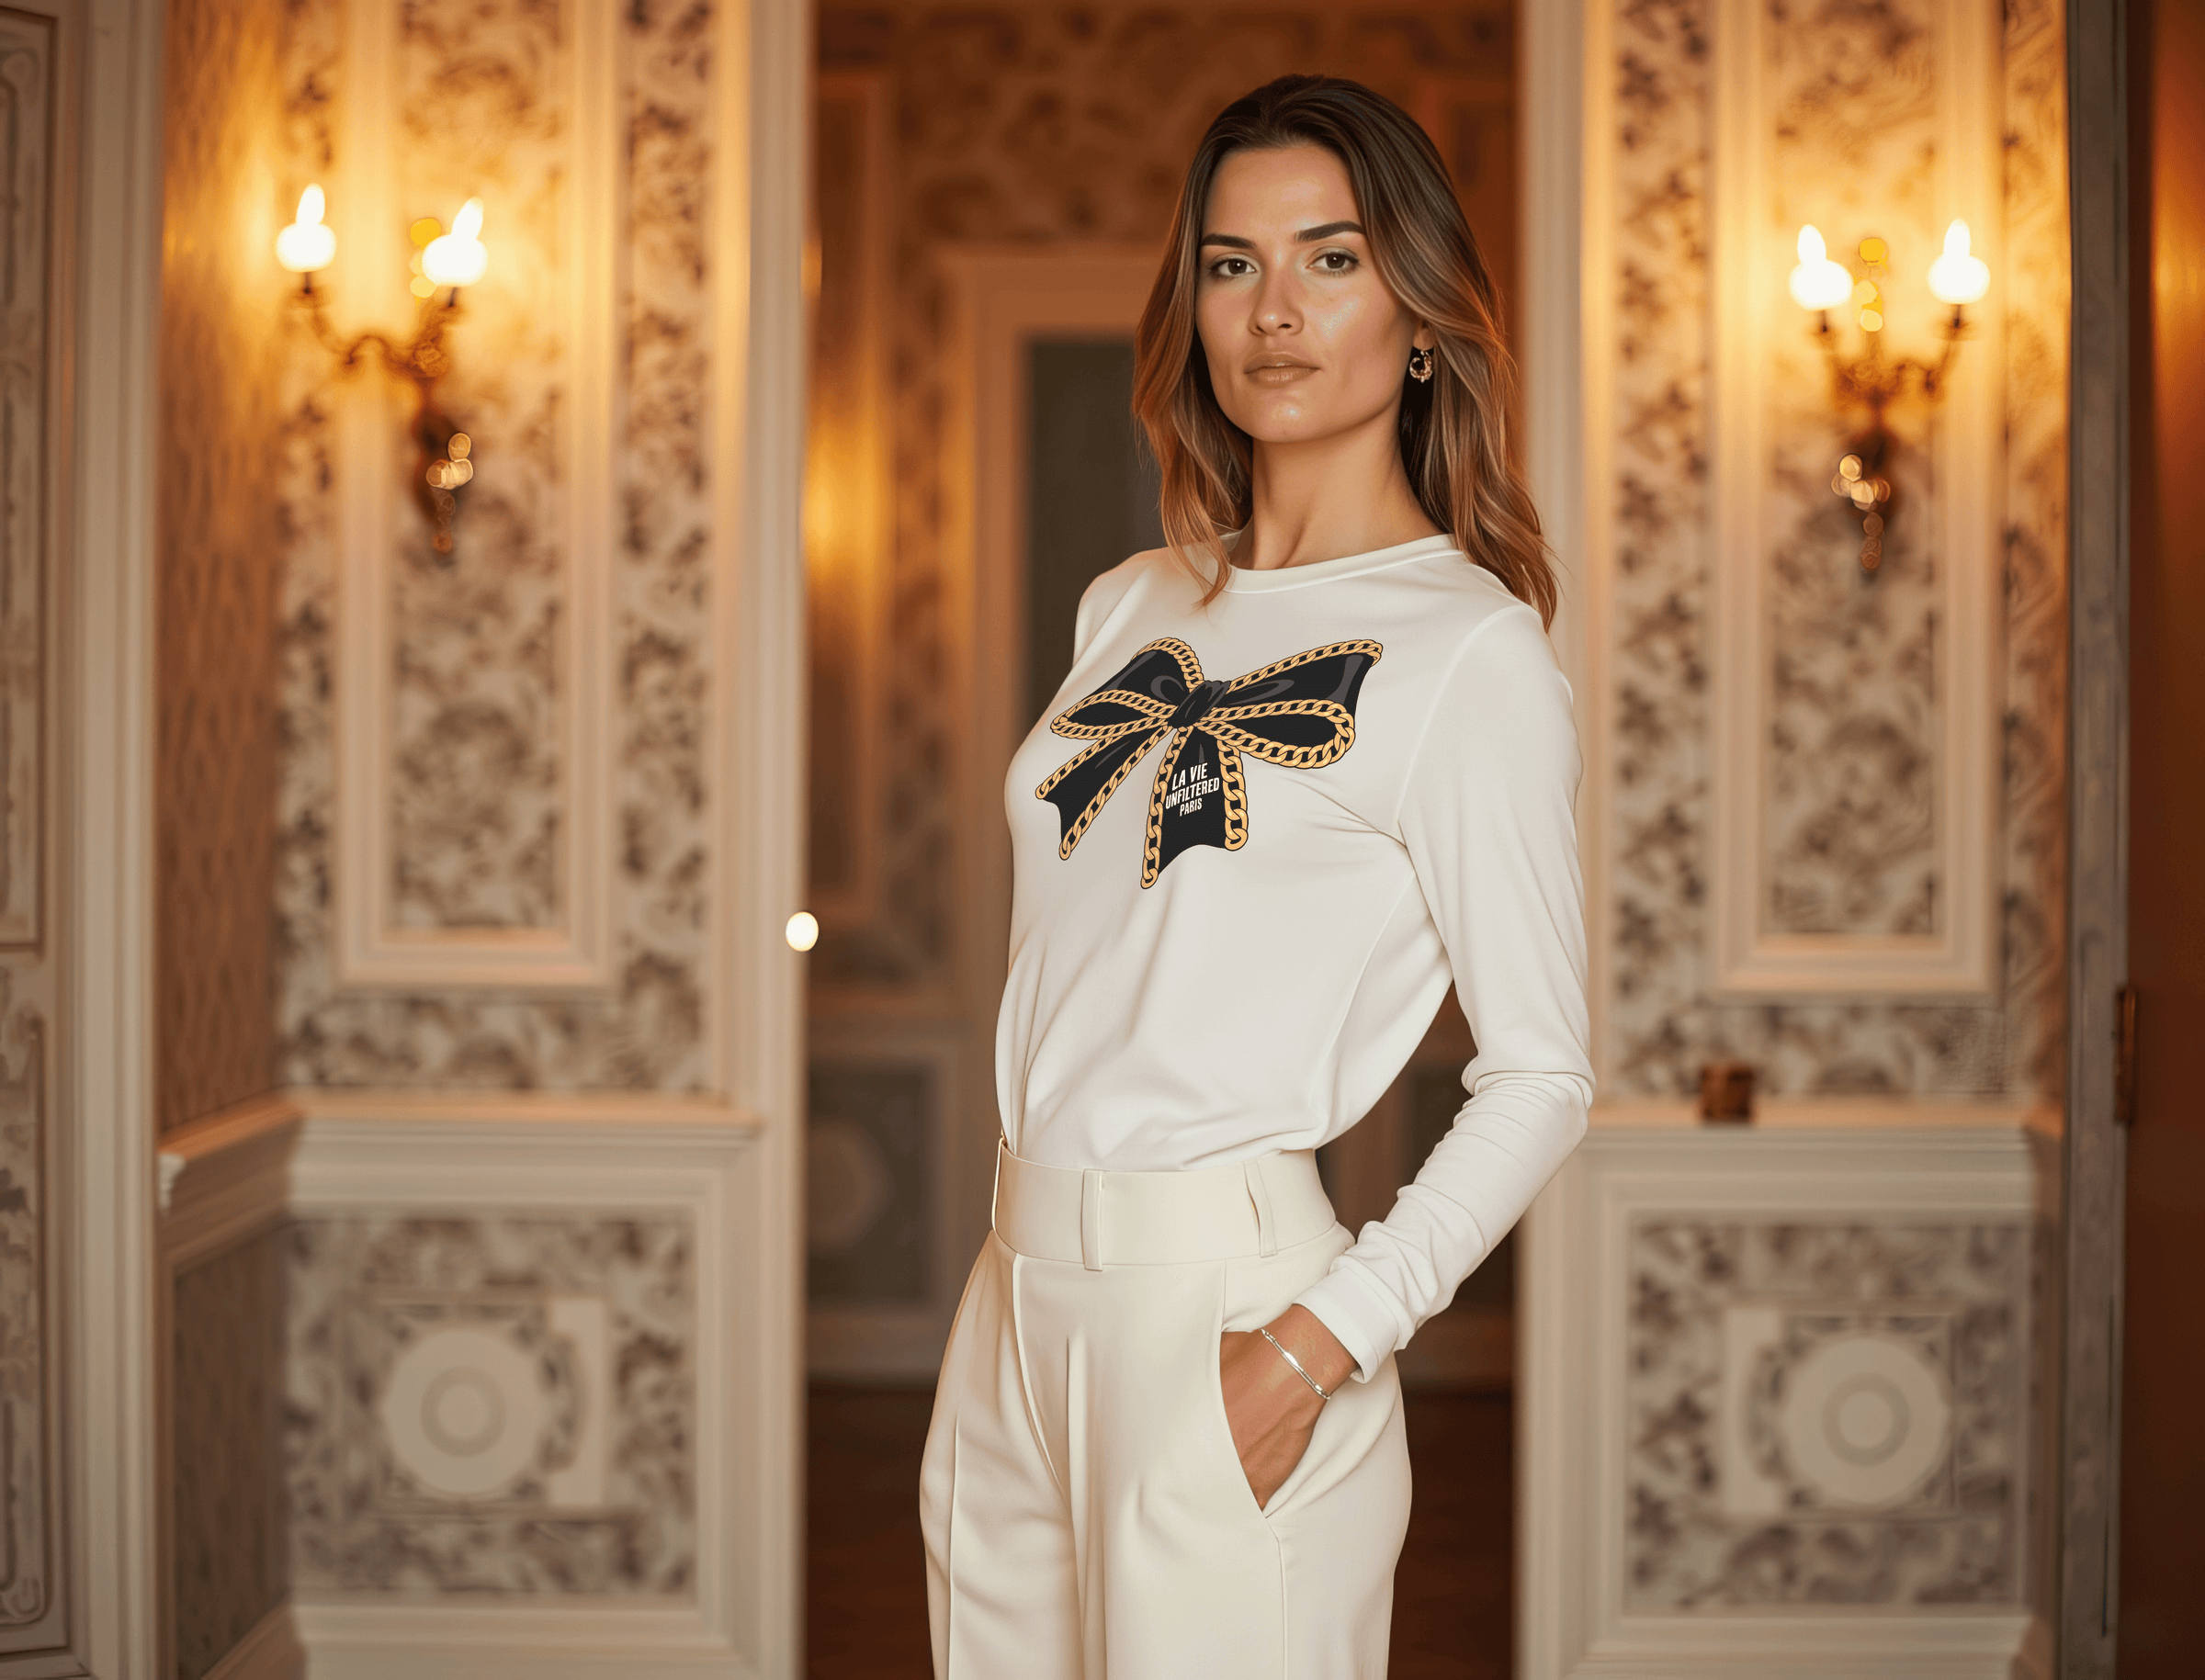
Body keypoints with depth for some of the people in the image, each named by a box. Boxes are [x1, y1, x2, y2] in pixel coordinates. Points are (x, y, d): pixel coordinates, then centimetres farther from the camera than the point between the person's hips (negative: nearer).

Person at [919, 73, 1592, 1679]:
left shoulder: (1474, 650, -7)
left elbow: (1540, 1080, -10)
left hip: (1224, 1304, -6)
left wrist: (1318, 1348, -17)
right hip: (1020, 1289, 6)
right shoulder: (1134, 607, 13)